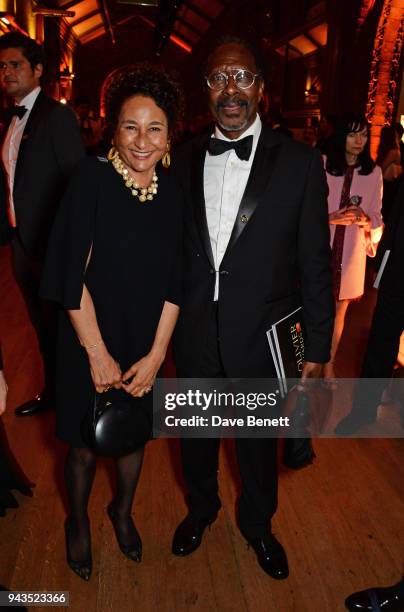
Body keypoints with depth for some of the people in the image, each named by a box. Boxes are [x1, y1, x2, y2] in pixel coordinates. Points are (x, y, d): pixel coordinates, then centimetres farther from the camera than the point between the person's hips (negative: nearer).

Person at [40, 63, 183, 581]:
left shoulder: (173, 191, -4)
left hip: (145, 347, 3)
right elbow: (73, 274, -15)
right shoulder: (92, 178, -15)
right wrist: (99, 354, -14)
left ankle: (122, 511, 50)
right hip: (89, 346, -3)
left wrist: (156, 353, -8)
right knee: (84, 445, 15)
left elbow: (173, 283, -2)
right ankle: (78, 522, 45)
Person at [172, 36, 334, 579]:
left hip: (262, 338, -2)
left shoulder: (299, 163, -9)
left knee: (259, 442, 19)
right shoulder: (184, 160, 0)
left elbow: (314, 262, -7)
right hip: (194, 336, 3)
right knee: (197, 434, 22)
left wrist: (318, 346, -6)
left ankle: (257, 524, 47)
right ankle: (201, 508, 52)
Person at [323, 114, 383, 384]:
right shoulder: (322, 165, -6)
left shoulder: (374, 172, 3)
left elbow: (377, 217, 6)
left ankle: (329, 364, 30)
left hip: (351, 253, 3)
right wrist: (330, 218, -20)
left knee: (340, 310, 13)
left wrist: (365, 220, -15)